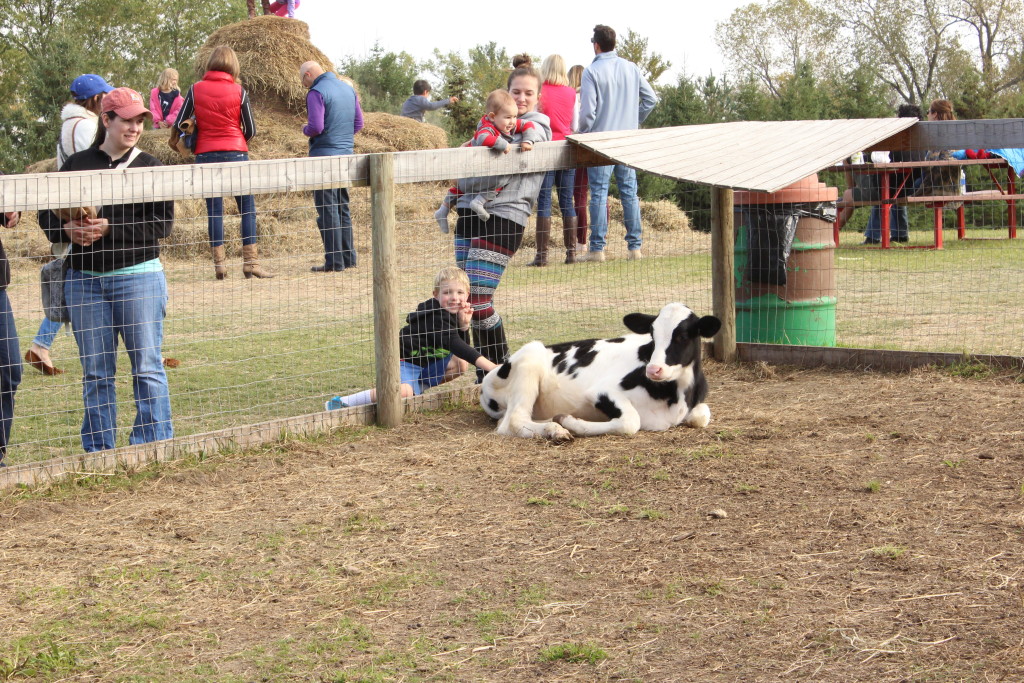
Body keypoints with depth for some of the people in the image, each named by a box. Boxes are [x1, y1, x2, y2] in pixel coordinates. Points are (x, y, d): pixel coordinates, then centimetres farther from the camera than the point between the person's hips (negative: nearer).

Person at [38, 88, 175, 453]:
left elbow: (163, 223, -8)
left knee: (146, 366, -1)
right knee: (95, 372, 9)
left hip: (138, 276, -3)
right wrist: (67, 229, -11)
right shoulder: (77, 164, 7)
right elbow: (47, 213, 10)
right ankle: (98, 451, 18)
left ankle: (155, 446, 6)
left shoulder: (149, 167, 1)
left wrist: (111, 228, -16)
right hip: (85, 281, 3)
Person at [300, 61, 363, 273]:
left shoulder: (316, 93, -13)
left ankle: (334, 262, -6)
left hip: (324, 154, -8)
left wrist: (305, 130, 1)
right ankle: (348, 257, 17)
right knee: (343, 208, 16)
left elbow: (316, 127, -19)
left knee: (327, 210, -4)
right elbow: (358, 123, 15)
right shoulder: (348, 88, 12)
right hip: (346, 154, 8)